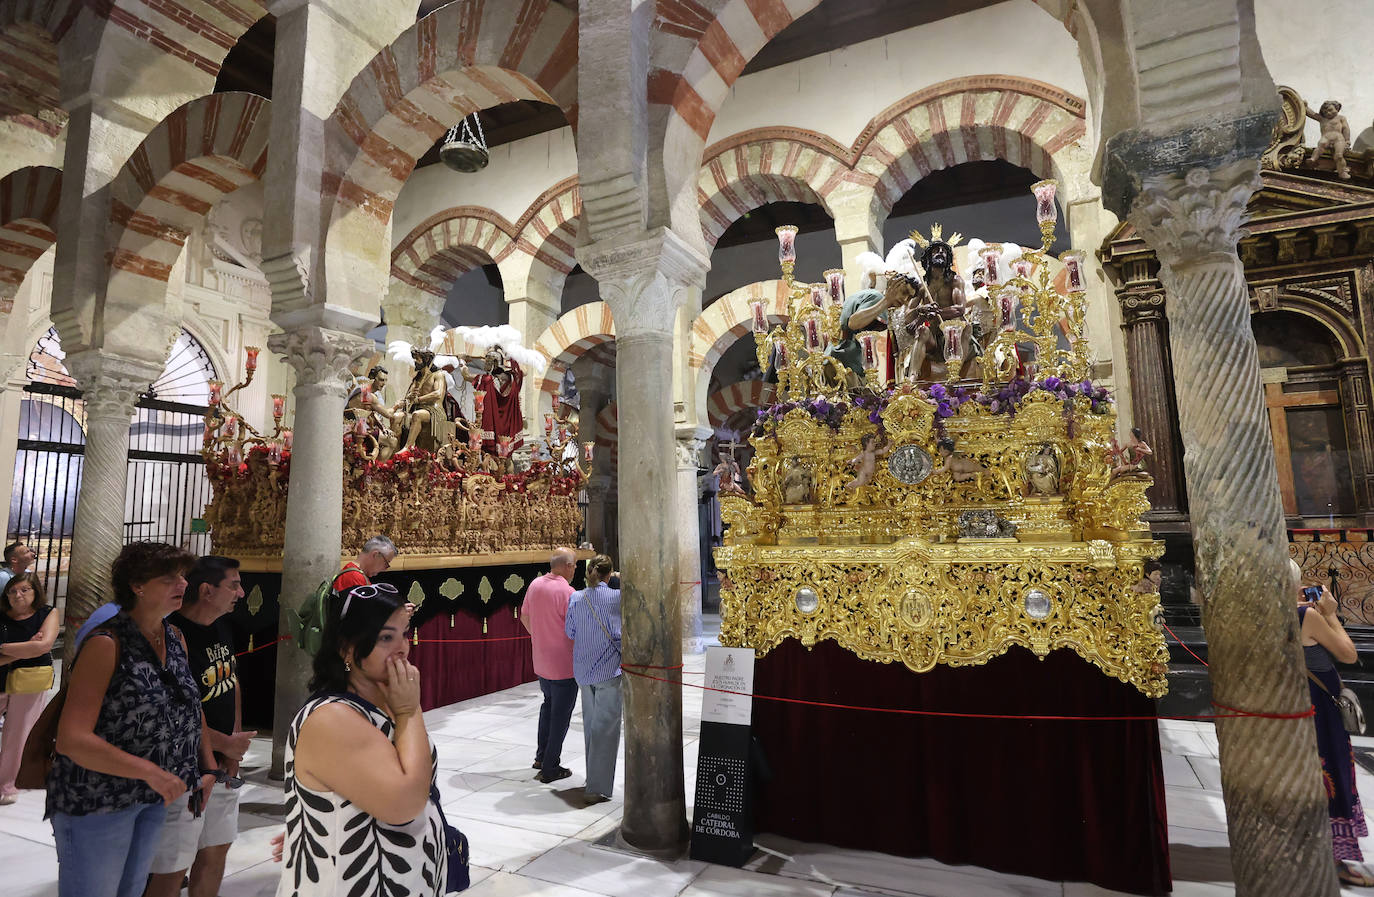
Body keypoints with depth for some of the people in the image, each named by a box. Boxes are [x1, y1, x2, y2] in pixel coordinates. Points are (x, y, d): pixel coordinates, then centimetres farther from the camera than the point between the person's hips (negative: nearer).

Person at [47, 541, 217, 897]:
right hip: (97, 801, -7)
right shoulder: (107, 644, -20)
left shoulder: (175, 638, 2)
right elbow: (72, 740, -25)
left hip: (156, 799, 7)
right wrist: (149, 771, -28)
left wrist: (208, 768, 7)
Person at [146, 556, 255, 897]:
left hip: (223, 766, 8)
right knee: (172, 869, 3)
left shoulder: (222, 628, 6)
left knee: (216, 849, 18)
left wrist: (236, 740, 3)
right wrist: (226, 744, -13)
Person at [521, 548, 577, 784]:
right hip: (564, 664, -7)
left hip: (541, 661, 8)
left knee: (548, 704, 26)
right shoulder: (567, 592, -23)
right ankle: (550, 768, 14)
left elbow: (524, 617, 12)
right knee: (561, 714, 6)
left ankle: (541, 756, 34)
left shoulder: (535, 585, 0)